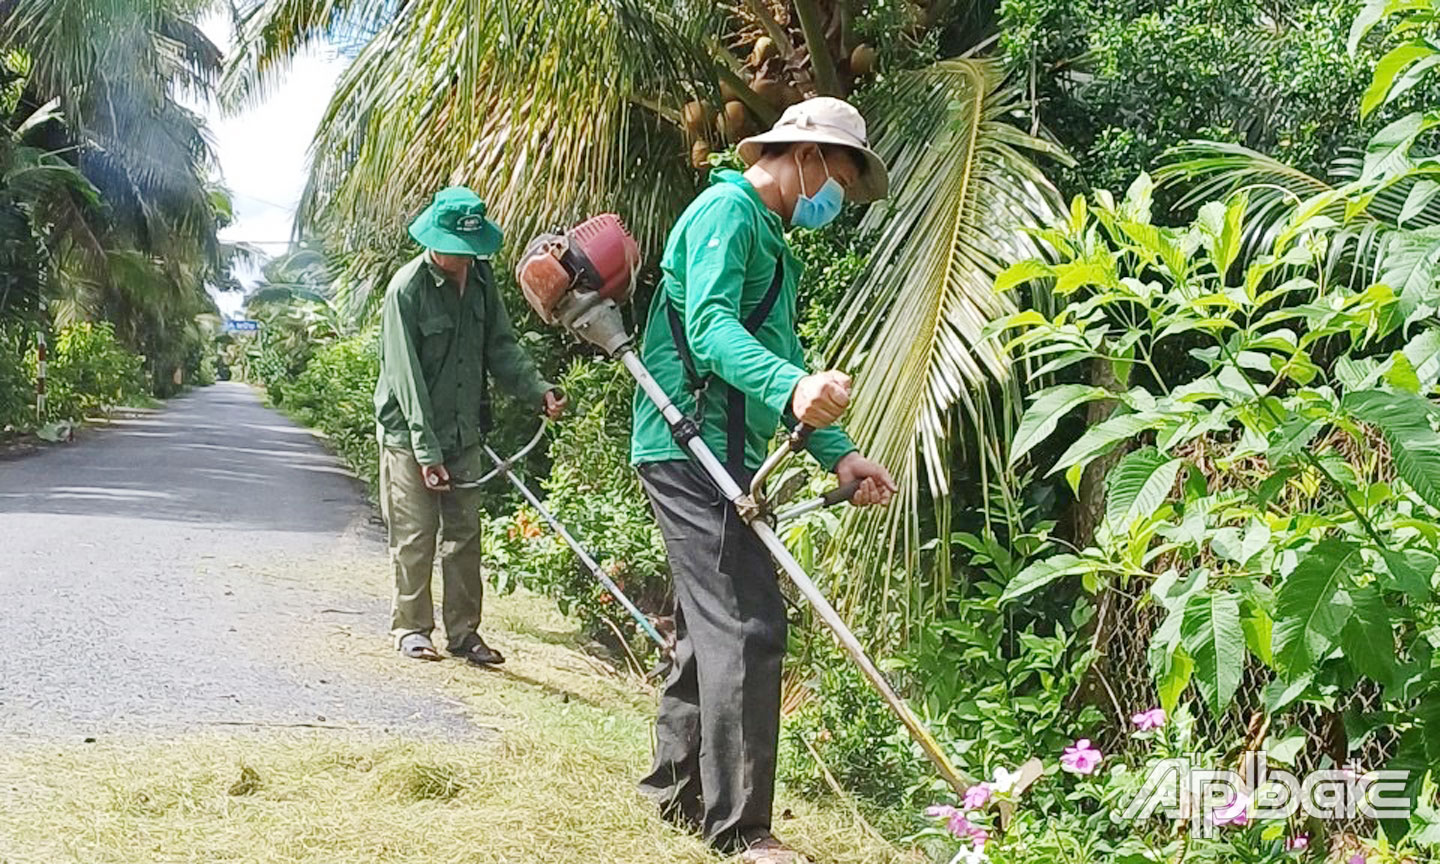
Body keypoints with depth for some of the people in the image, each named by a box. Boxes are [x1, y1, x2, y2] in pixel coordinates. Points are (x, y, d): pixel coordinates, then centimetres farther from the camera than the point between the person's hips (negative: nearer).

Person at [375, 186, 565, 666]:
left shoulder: (480, 278, 2)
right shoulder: (407, 289, -17)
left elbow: (501, 346, 8)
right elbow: (406, 378, -19)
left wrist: (538, 391, -9)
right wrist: (426, 451, -24)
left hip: (464, 433, 6)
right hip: (410, 435, -6)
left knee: (464, 534, 9)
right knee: (415, 536, 1)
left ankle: (463, 631, 18)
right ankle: (411, 628, 15)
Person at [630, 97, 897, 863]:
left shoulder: (770, 239, 24)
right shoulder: (728, 209, -9)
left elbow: (784, 358, 25)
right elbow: (708, 324, -24)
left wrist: (838, 453, 14)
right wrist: (792, 388, -40)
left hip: (718, 455, 11)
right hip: (694, 447, -11)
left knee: (712, 627, 16)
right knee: (747, 629, -12)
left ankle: (677, 787, 28)